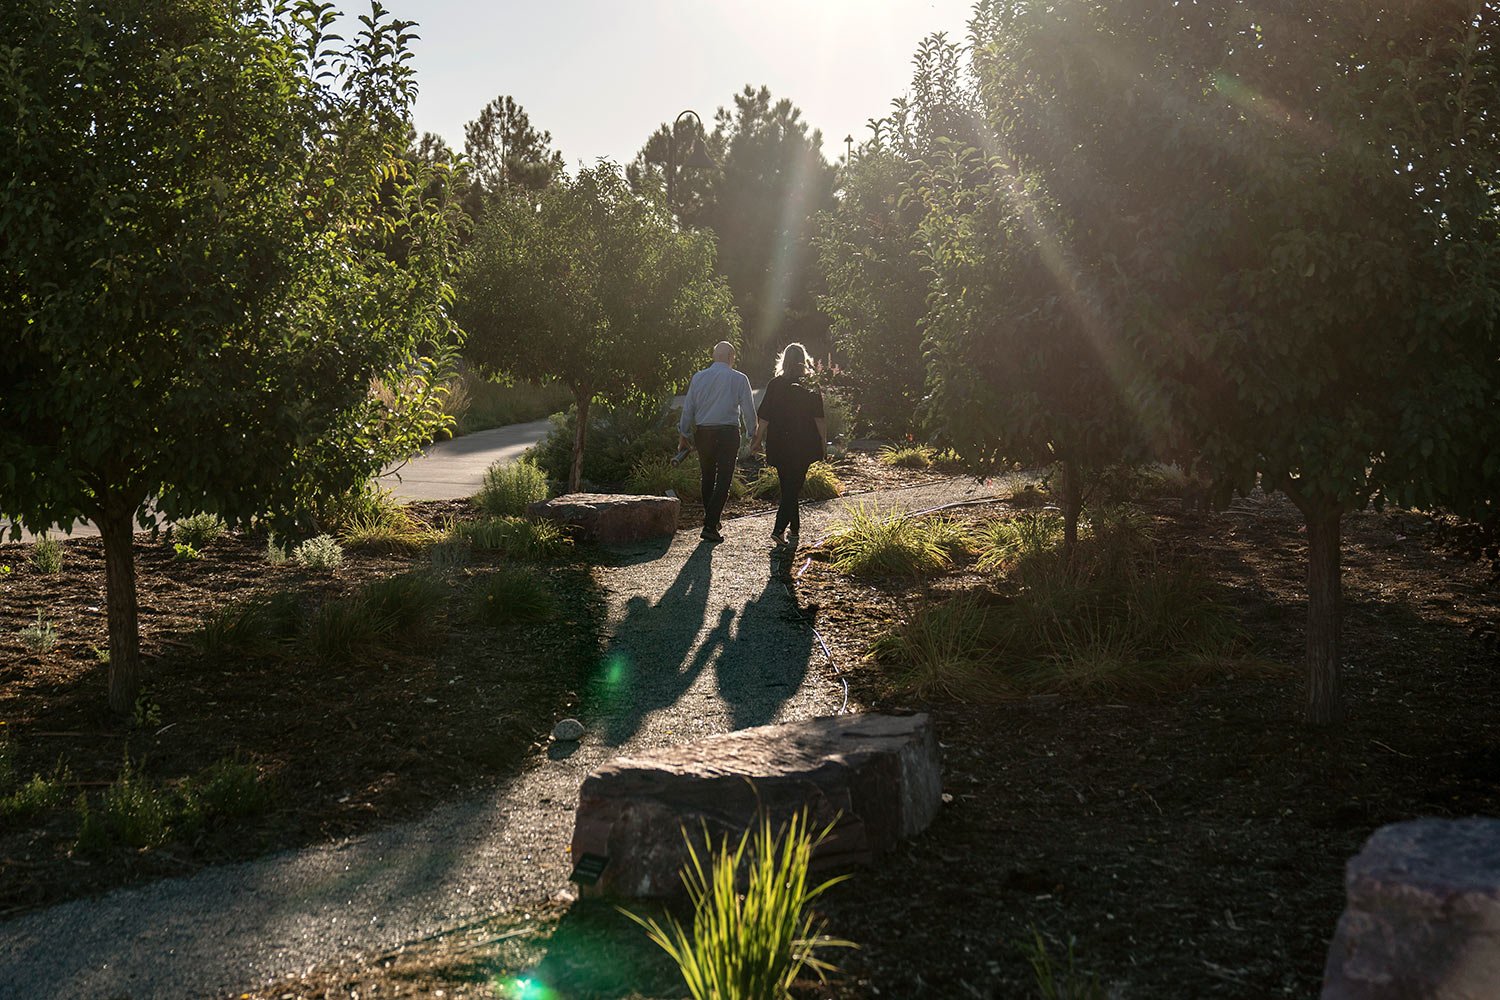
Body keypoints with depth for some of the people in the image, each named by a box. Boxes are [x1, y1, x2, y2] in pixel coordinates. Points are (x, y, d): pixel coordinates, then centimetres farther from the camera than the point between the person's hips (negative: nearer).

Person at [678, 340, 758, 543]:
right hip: (728, 433, -4)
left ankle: (710, 520, 29)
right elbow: (748, 409, 0)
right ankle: (710, 526, -9)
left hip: (702, 433, 4)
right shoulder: (739, 379, -4)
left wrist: (684, 434, 18)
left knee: (707, 478, 18)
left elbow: (688, 407, 8)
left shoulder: (698, 378, 5)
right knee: (723, 480, -2)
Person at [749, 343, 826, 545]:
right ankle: (779, 529, -16)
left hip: (779, 445, 2)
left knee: (787, 485, 18)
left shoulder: (774, 385, -3)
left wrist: (758, 440, 6)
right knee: (793, 486, -1)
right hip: (804, 445, -2)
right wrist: (823, 443, 5)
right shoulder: (811, 386, -5)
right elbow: (819, 419, -4)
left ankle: (794, 526, 29)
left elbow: (764, 418, -3)